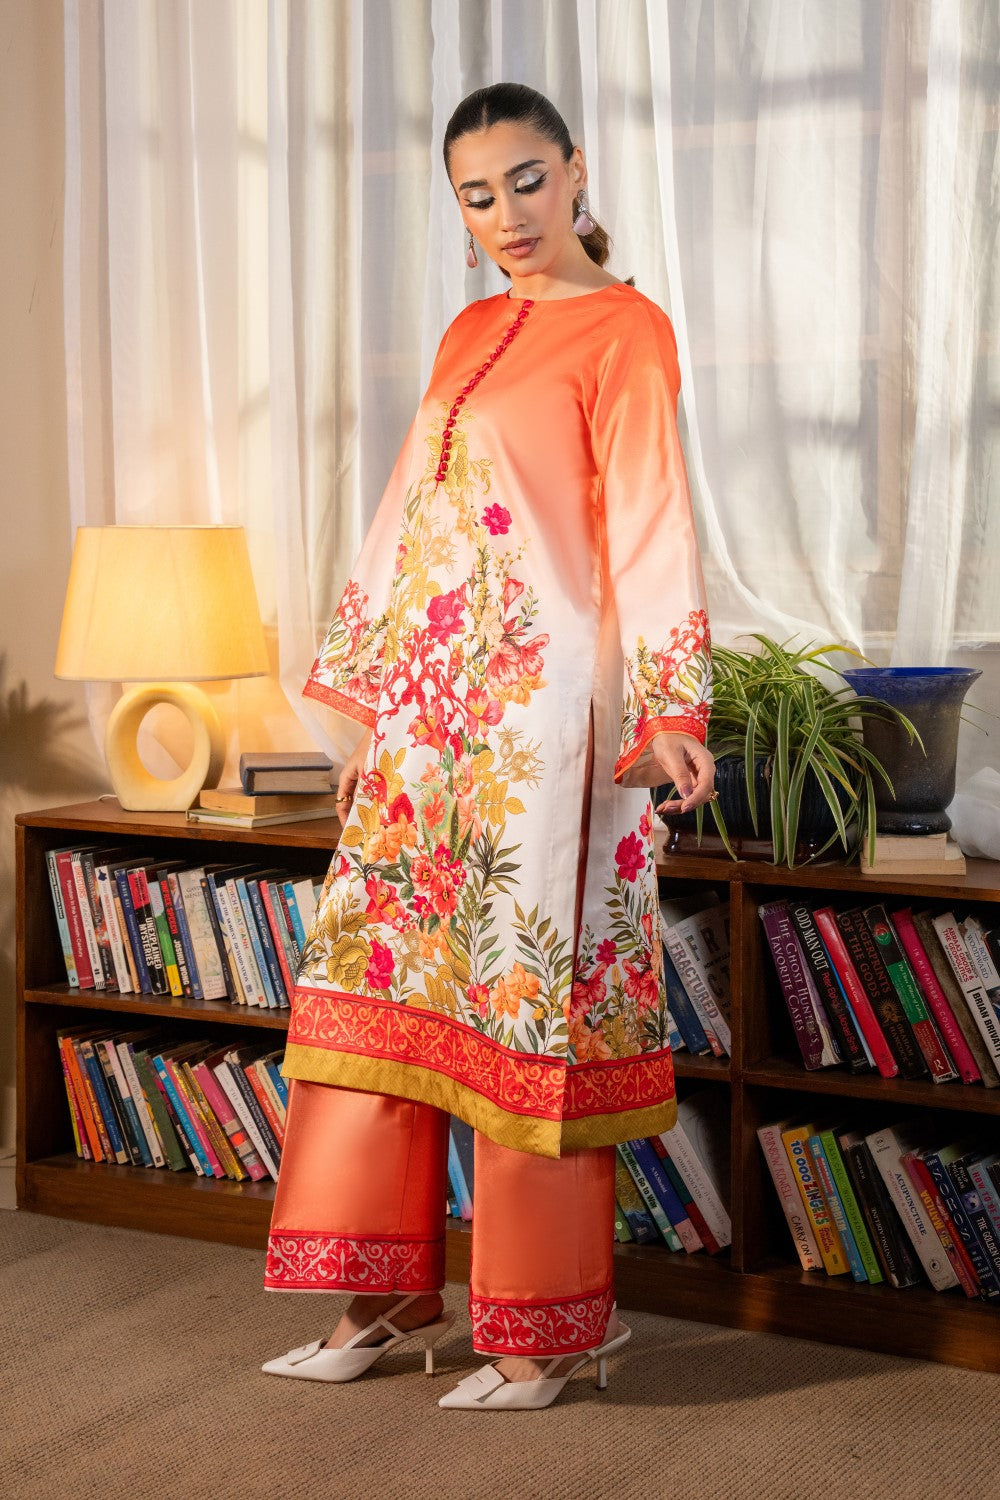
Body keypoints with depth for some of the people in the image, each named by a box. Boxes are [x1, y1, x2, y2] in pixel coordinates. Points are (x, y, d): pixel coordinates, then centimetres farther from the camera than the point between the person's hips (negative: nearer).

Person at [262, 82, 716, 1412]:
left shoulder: (624, 330, -4)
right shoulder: (473, 331, 17)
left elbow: (652, 528, -11)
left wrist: (670, 712, -19)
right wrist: (373, 703, 19)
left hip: (541, 714, -7)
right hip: (429, 713, 7)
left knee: (529, 999, -3)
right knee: (381, 986, 7)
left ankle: (551, 1324, 9)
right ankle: (389, 1296, 17)